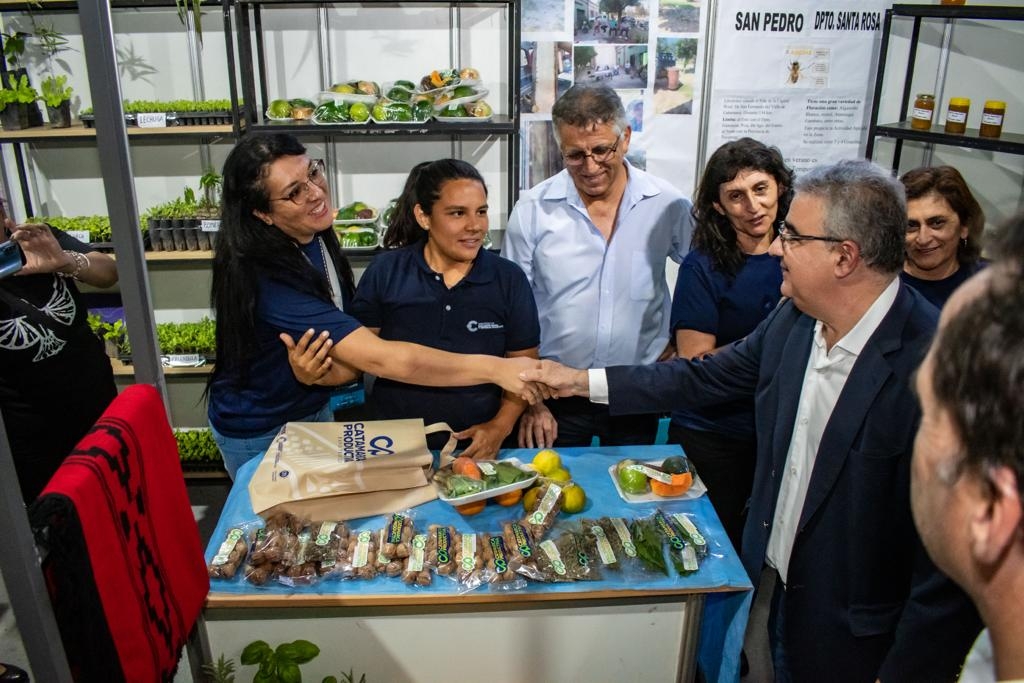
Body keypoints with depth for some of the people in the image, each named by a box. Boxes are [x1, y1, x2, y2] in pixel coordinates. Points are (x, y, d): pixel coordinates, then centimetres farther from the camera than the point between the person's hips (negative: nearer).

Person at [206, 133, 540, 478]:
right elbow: (380, 357, -42)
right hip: (258, 434, -7)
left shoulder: (315, 236, -11)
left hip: (313, 409, 7)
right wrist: (494, 368, -43)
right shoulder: (268, 277, -36)